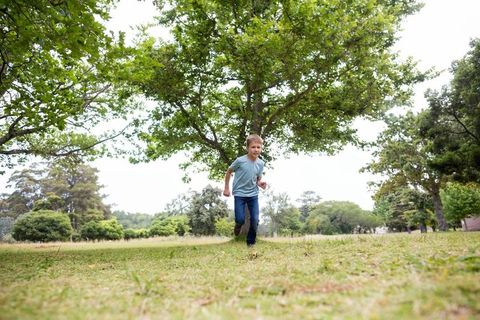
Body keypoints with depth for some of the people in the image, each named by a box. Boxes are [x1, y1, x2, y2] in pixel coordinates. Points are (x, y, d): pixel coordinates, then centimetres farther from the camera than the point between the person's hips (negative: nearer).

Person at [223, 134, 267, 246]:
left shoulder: (261, 163, -6)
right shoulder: (240, 160, -17)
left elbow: (258, 179, 7)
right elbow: (229, 172, -2)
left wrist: (261, 184, -16)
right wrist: (226, 188, 0)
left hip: (253, 194, 3)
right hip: (239, 194, -3)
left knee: (255, 220, 0)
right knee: (240, 219, -7)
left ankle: (251, 242, 22)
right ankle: (238, 225, 32)